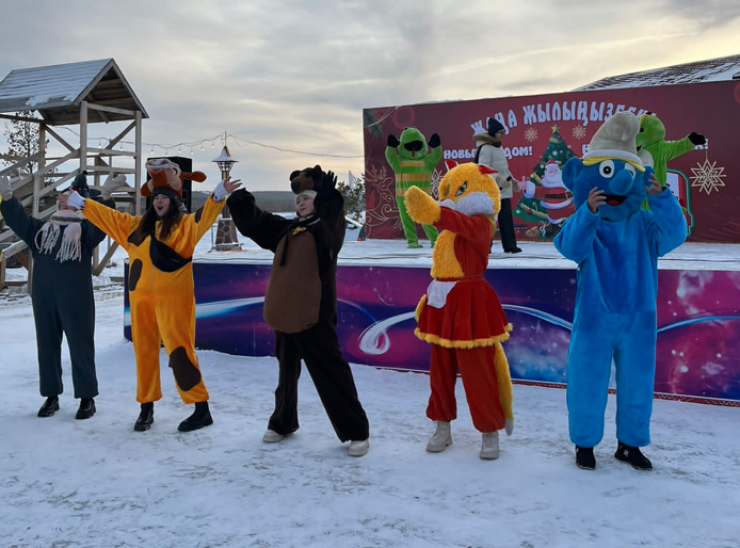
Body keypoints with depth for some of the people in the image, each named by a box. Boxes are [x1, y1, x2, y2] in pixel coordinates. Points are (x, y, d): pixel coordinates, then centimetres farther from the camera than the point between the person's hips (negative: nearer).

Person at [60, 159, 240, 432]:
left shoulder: (184, 225, -2)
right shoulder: (137, 225, 15)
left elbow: (204, 217, -21)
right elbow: (107, 216, 24)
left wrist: (219, 194, -37)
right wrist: (80, 203, 30)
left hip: (173, 298, -6)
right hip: (141, 298, 6)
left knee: (179, 351, -8)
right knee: (144, 351, 11)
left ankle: (201, 409, -1)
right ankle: (146, 407, 24)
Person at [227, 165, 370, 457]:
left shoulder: (326, 227, -3)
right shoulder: (285, 229, 14)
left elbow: (332, 214, -23)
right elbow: (252, 223, 13)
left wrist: (328, 197, -36)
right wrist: (240, 202, -1)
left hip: (314, 314, -7)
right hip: (285, 311, 7)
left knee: (331, 374, -4)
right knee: (287, 371, 20)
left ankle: (356, 432, 6)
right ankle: (283, 422, 38)